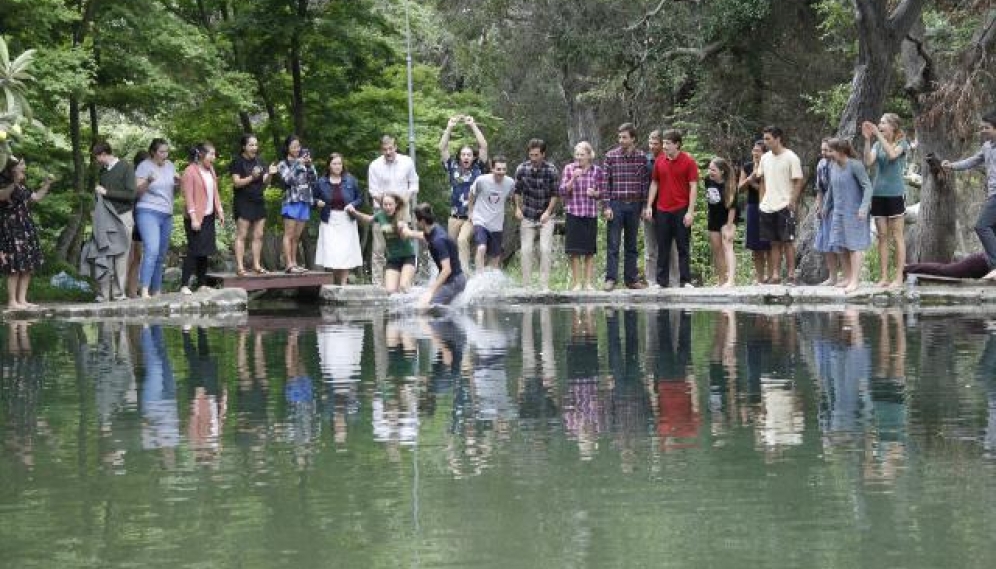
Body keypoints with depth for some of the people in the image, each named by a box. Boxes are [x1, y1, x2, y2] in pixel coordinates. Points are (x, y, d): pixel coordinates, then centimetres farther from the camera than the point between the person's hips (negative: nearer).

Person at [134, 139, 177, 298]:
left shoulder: (169, 165, 12)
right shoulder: (144, 166, -7)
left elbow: (174, 187, 24)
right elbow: (137, 191, -11)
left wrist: (178, 181, 1)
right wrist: (147, 182, -30)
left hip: (167, 215, 7)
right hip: (149, 213, -7)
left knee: (161, 255, 8)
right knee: (152, 250, -22)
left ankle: (156, 291, 14)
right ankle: (144, 290, -29)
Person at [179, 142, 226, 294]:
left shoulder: (210, 170, 13)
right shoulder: (190, 172, -11)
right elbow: (188, 197, -15)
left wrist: (219, 211, 11)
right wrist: (193, 218, -20)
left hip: (209, 217, 8)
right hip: (196, 218, -8)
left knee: (205, 251, 8)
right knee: (194, 250, -10)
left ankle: (202, 284, 13)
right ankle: (184, 285, -8)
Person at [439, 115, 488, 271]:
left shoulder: (478, 168, 2)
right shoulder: (453, 168, 8)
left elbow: (484, 146, -6)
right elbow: (442, 148, 2)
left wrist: (473, 125, -5)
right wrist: (449, 128, -5)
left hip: (473, 216, -4)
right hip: (455, 215, 4)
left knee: (462, 240, -24)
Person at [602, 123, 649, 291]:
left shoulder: (641, 157, 3)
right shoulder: (611, 156, -2)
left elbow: (645, 182, 7)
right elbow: (606, 181, -2)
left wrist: (644, 206, 4)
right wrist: (607, 206, -7)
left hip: (634, 205, 2)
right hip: (616, 204, -2)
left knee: (631, 244, 9)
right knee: (613, 244, -3)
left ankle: (631, 279, 14)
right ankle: (611, 279, 0)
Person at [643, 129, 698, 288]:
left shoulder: (688, 162, -5)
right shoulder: (659, 161, 7)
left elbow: (693, 187, -6)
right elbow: (654, 184, 13)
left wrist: (690, 211, -12)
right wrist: (649, 206, 6)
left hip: (681, 211, -4)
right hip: (662, 210, 4)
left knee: (683, 247, 2)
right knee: (662, 248, 6)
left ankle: (686, 281, 5)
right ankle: (661, 281, 10)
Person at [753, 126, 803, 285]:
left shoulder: (791, 158, -7)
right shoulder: (765, 158, 11)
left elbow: (798, 182, -8)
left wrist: (792, 201, -14)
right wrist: (762, 200, 10)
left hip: (785, 206, -6)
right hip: (768, 207, 6)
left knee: (788, 242, -3)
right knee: (774, 243, 7)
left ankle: (791, 275, 1)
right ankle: (775, 275, 10)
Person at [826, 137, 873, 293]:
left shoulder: (855, 165, -15)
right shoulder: (833, 166, 5)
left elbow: (867, 186, -15)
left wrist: (864, 207, -24)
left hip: (854, 213, -7)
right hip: (839, 212, 7)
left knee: (854, 246, -5)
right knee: (842, 246, 9)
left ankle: (854, 281, -3)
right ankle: (847, 277, 18)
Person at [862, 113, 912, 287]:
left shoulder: (902, 143, -1)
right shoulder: (878, 145, 10)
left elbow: (892, 154, -22)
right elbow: (868, 162, -5)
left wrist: (878, 134, -21)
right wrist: (867, 140, -13)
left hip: (895, 193, -5)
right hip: (878, 193, 5)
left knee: (897, 237, -2)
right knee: (882, 237, 5)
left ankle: (899, 277, -1)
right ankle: (884, 277, 7)